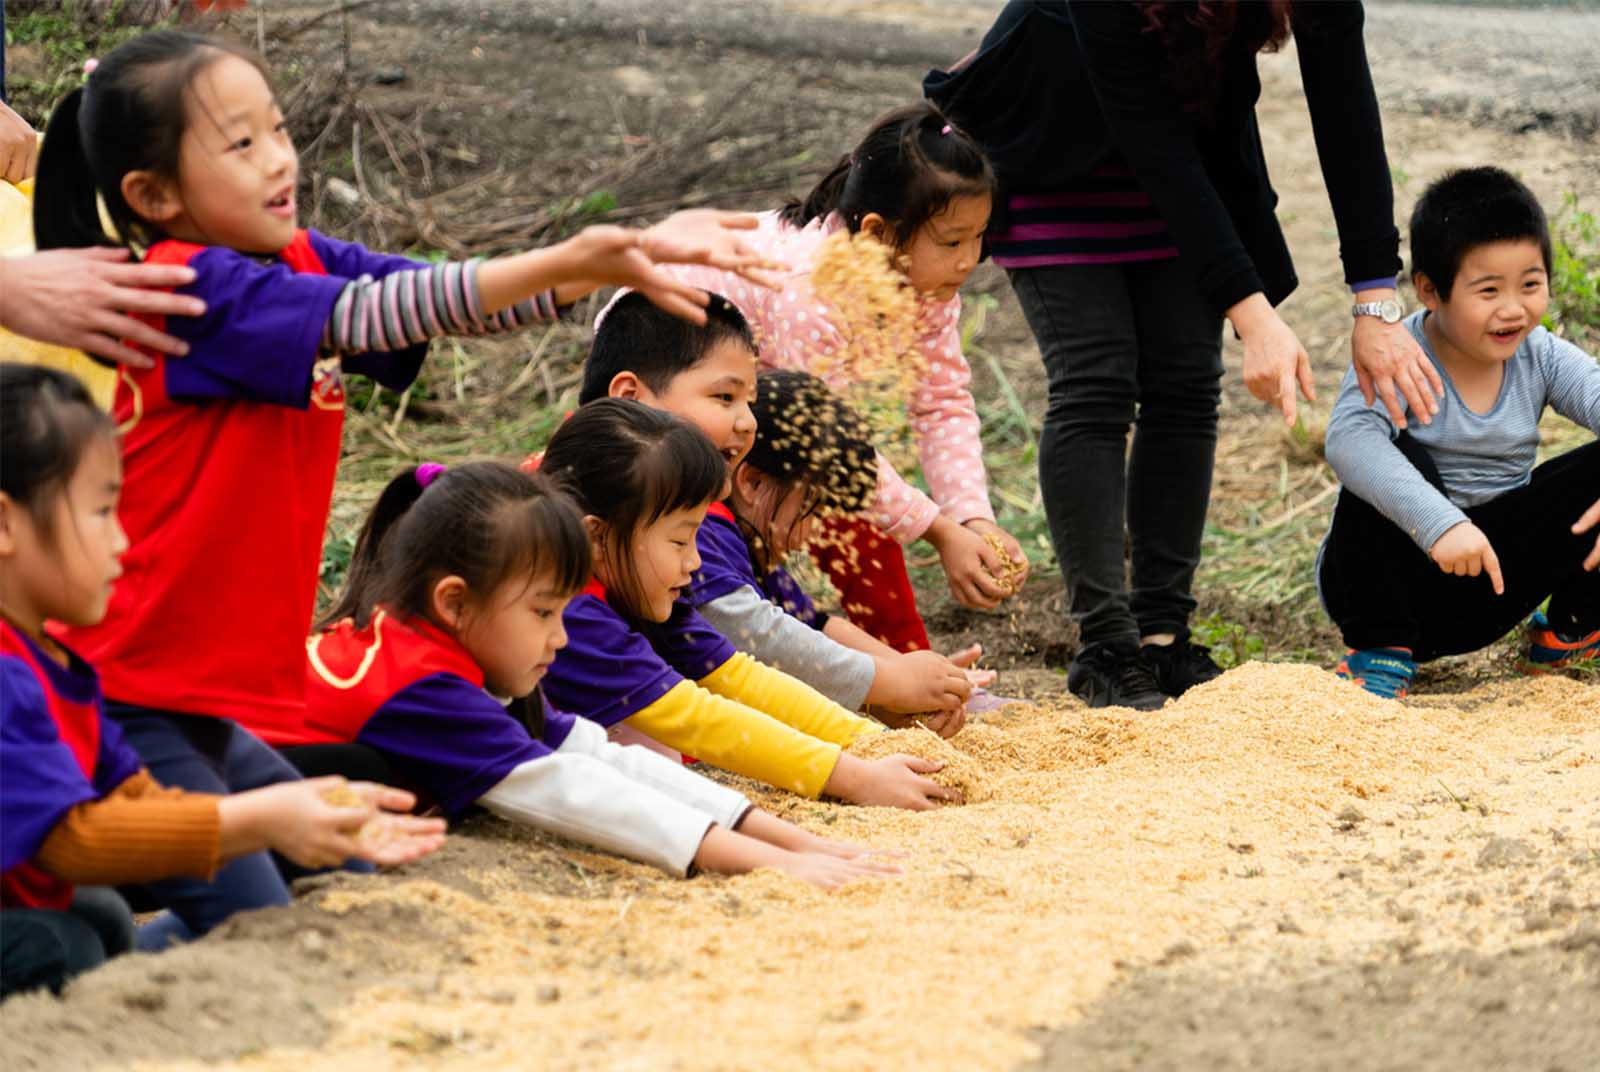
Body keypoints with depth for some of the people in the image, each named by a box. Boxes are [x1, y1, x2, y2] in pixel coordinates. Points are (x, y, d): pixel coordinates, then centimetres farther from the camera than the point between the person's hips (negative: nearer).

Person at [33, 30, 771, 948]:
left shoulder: (300, 263, 7)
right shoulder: (197, 293, -17)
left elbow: (466, 300, -2)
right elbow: (370, 315, -29)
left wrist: (629, 252, -17)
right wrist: (570, 261, -35)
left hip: (215, 707, 9)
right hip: (126, 708, -9)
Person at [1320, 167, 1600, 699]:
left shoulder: (1543, 359, -5)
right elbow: (1348, 437, -39)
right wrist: (1440, 522, -51)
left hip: (1488, 587, 4)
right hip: (1392, 573, -4)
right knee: (1398, 453, -32)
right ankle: (1381, 650, -17)